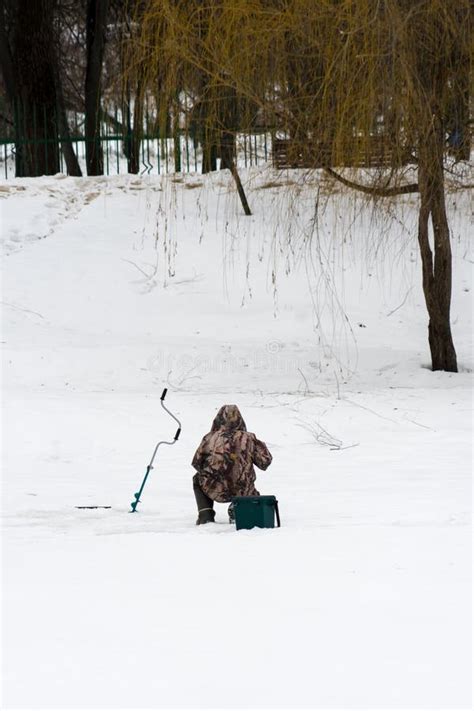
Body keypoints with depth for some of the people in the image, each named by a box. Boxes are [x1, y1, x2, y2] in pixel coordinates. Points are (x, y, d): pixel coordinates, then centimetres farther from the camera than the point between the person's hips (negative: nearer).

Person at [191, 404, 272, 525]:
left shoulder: (210, 438, -3)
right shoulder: (248, 439, -3)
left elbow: (196, 463, 6)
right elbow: (265, 462, 1)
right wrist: (261, 445, 20)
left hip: (215, 491, 0)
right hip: (243, 492, 0)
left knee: (198, 479, 33)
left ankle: (205, 515, 16)